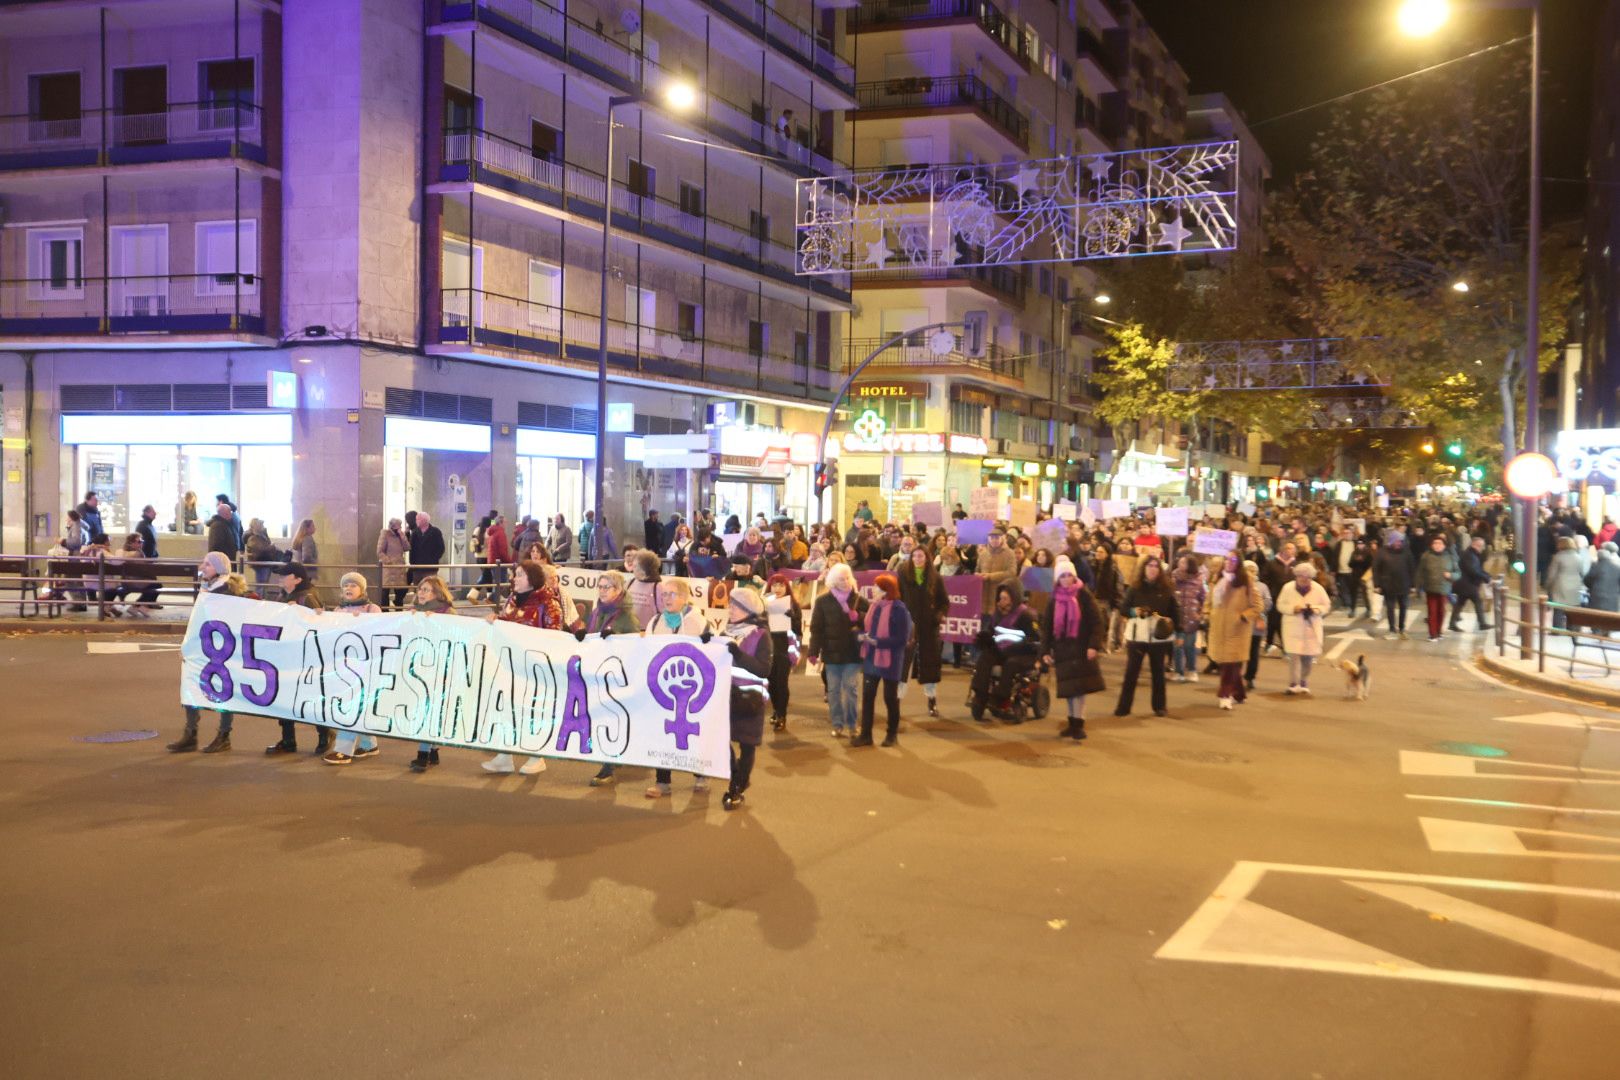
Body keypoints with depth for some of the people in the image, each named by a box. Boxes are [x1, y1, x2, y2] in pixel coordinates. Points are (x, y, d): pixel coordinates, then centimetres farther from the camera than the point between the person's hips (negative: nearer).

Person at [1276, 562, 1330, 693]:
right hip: (1293, 628, -2)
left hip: (1311, 629, 2)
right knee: (1294, 657, -10)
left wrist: (1316, 609, -16)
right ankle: (1293, 685, -1)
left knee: (1307, 658, 7)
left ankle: (1304, 685, 23)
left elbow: (1327, 606, 4)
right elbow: (1280, 605, 0)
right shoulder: (1288, 588, -4)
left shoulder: (1318, 589, -1)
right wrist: (1293, 608, -18)